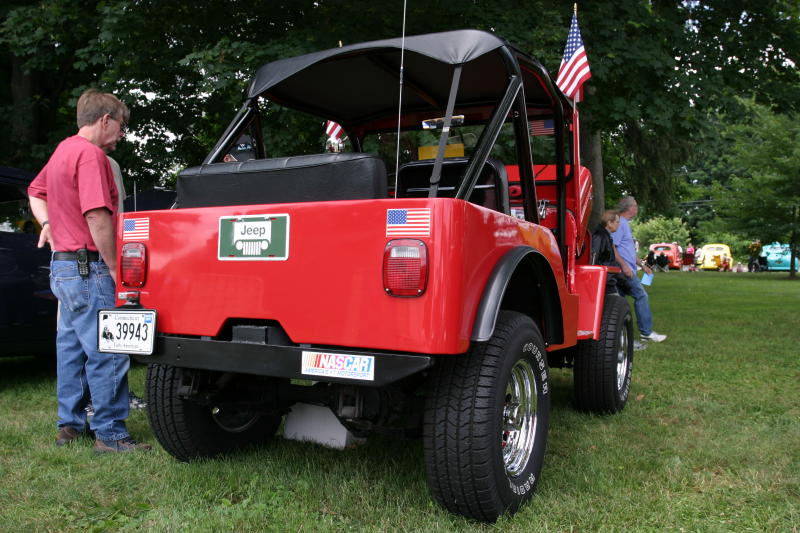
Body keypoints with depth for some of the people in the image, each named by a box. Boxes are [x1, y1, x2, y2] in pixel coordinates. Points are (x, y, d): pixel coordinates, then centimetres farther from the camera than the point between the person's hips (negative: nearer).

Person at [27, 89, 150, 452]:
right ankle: (110, 433, -1)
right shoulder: (90, 153, -14)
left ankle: (70, 424, 25)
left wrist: (48, 224, 15)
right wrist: (114, 267, -17)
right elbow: (97, 216, -22)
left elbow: (35, 192, 31)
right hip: (88, 268, -10)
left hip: (63, 265, 10)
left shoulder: (63, 150, 17)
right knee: (108, 353, -6)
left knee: (72, 346, 15)